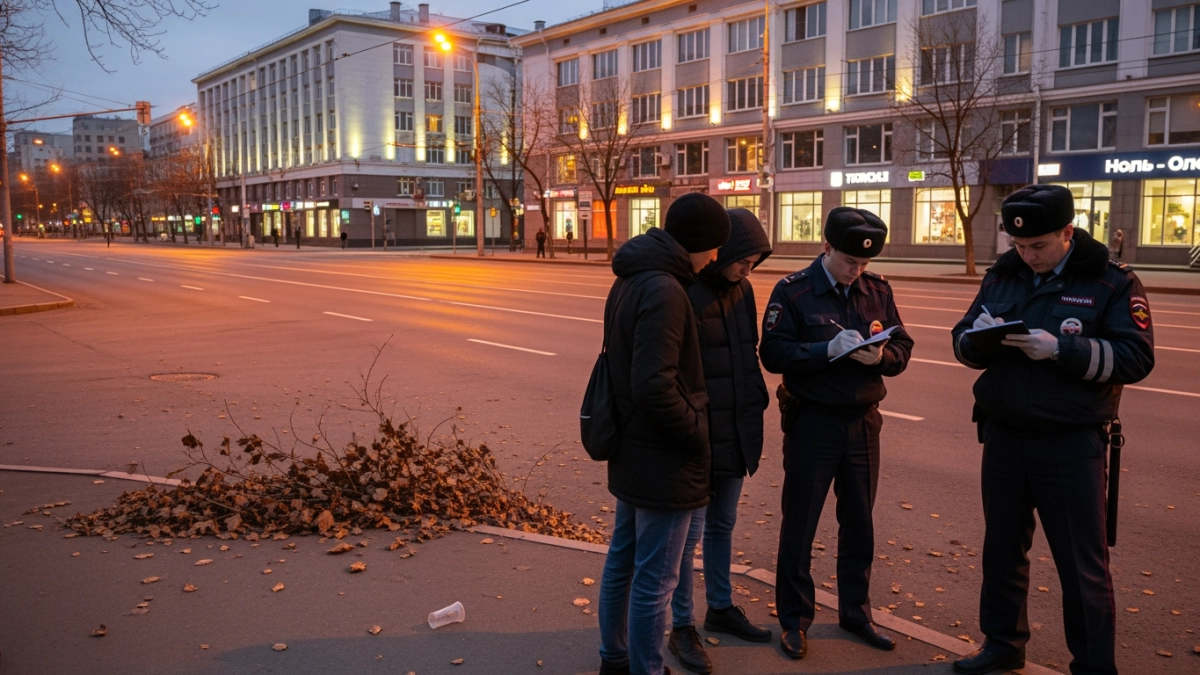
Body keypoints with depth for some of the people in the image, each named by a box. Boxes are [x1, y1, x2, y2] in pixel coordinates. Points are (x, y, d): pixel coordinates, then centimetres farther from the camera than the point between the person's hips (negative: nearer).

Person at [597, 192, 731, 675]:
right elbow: (655, 387, -28)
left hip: (631, 450, 10)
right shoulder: (664, 291, -23)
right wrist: (698, 433, -15)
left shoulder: (630, 280, 7)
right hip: (665, 460, -10)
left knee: (622, 559, 20)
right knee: (654, 580, 3)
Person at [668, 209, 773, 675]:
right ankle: (682, 627, 17)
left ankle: (720, 608, 34)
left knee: (722, 525, 19)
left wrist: (755, 419, 14)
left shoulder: (741, 291, 7)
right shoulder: (683, 293, -16)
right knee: (689, 530, 3)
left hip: (735, 434, 7)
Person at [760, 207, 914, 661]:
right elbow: (773, 353, -16)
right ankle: (794, 619, 21)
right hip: (812, 421, -4)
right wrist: (828, 349, -27)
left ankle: (855, 611, 32)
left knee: (859, 522, 15)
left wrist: (880, 355, -19)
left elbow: (902, 349, 3)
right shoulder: (793, 291, -8)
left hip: (863, 421, 4)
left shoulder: (878, 291, 4)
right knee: (799, 524, 6)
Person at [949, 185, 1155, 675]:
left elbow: (1135, 358, -13)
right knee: (1002, 547, 17)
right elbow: (962, 343, 8)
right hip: (1003, 437, 5)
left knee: (1082, 563, 5)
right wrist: (978, 337, -15)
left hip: (1071, 445, -4)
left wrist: (1061, 349, -24)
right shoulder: (1002, 276, 6)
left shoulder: (1112, 282, -5)